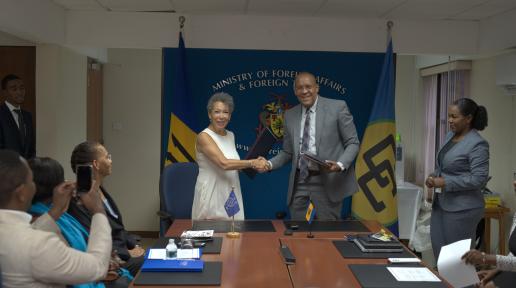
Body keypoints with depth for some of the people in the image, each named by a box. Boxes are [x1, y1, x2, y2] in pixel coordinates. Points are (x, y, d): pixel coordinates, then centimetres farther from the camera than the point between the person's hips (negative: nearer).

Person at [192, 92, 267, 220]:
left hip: (232, 195, 7)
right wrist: (252, 163, -17)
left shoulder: (230, 136, 10)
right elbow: (224, 163, -23)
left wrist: (254, 166, 2)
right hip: (211, 196, -6)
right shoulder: (204, 137, -13)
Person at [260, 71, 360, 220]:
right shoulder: (290, 115, 10)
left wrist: (340, 164, -18)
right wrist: (270, 164, -3)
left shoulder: (337, 107, -3)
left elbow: (352, 143, -1)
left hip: (328, 181, -4)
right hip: (299, 182, 4)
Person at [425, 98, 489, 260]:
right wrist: (434, 181, 2)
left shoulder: (477, 144, -16)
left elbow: (479, 179, -20)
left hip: (462, 209, -8)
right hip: (441, 204, 8)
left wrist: (445, 183, -20)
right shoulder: (450, 136, 9)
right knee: (438, 250, 13)